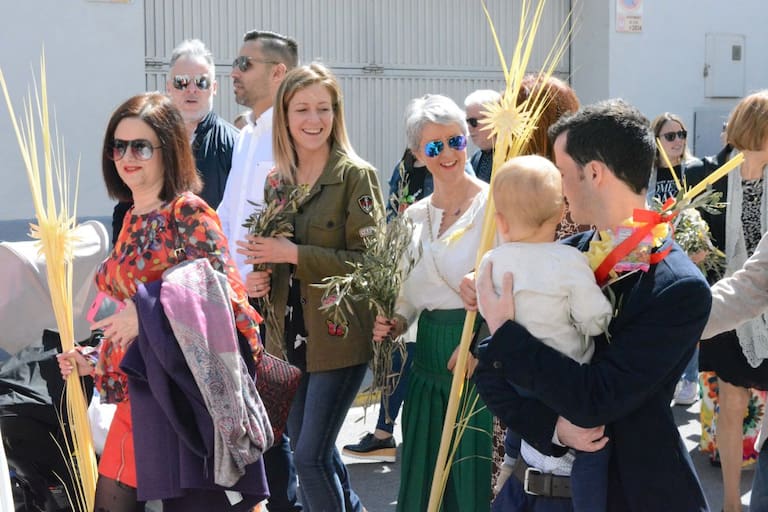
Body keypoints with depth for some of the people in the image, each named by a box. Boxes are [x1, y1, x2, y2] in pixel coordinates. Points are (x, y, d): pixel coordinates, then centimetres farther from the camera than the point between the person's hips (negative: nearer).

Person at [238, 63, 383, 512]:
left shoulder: (356, 176, -9)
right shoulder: (277, 181, 9)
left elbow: (367, 261, -15)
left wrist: (295, 255, -21)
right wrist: (258, 278, -2)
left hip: (339, 338, -6)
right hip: (290, 336, 6)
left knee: (310, 455, -8)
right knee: (312, 450, 16)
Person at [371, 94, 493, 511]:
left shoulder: (493, 204, -7)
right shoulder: (414, 216, 12)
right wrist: (396, 321, 1)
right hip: (430, 352, 6)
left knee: (476, 476, -2)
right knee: (423, 475, 11)